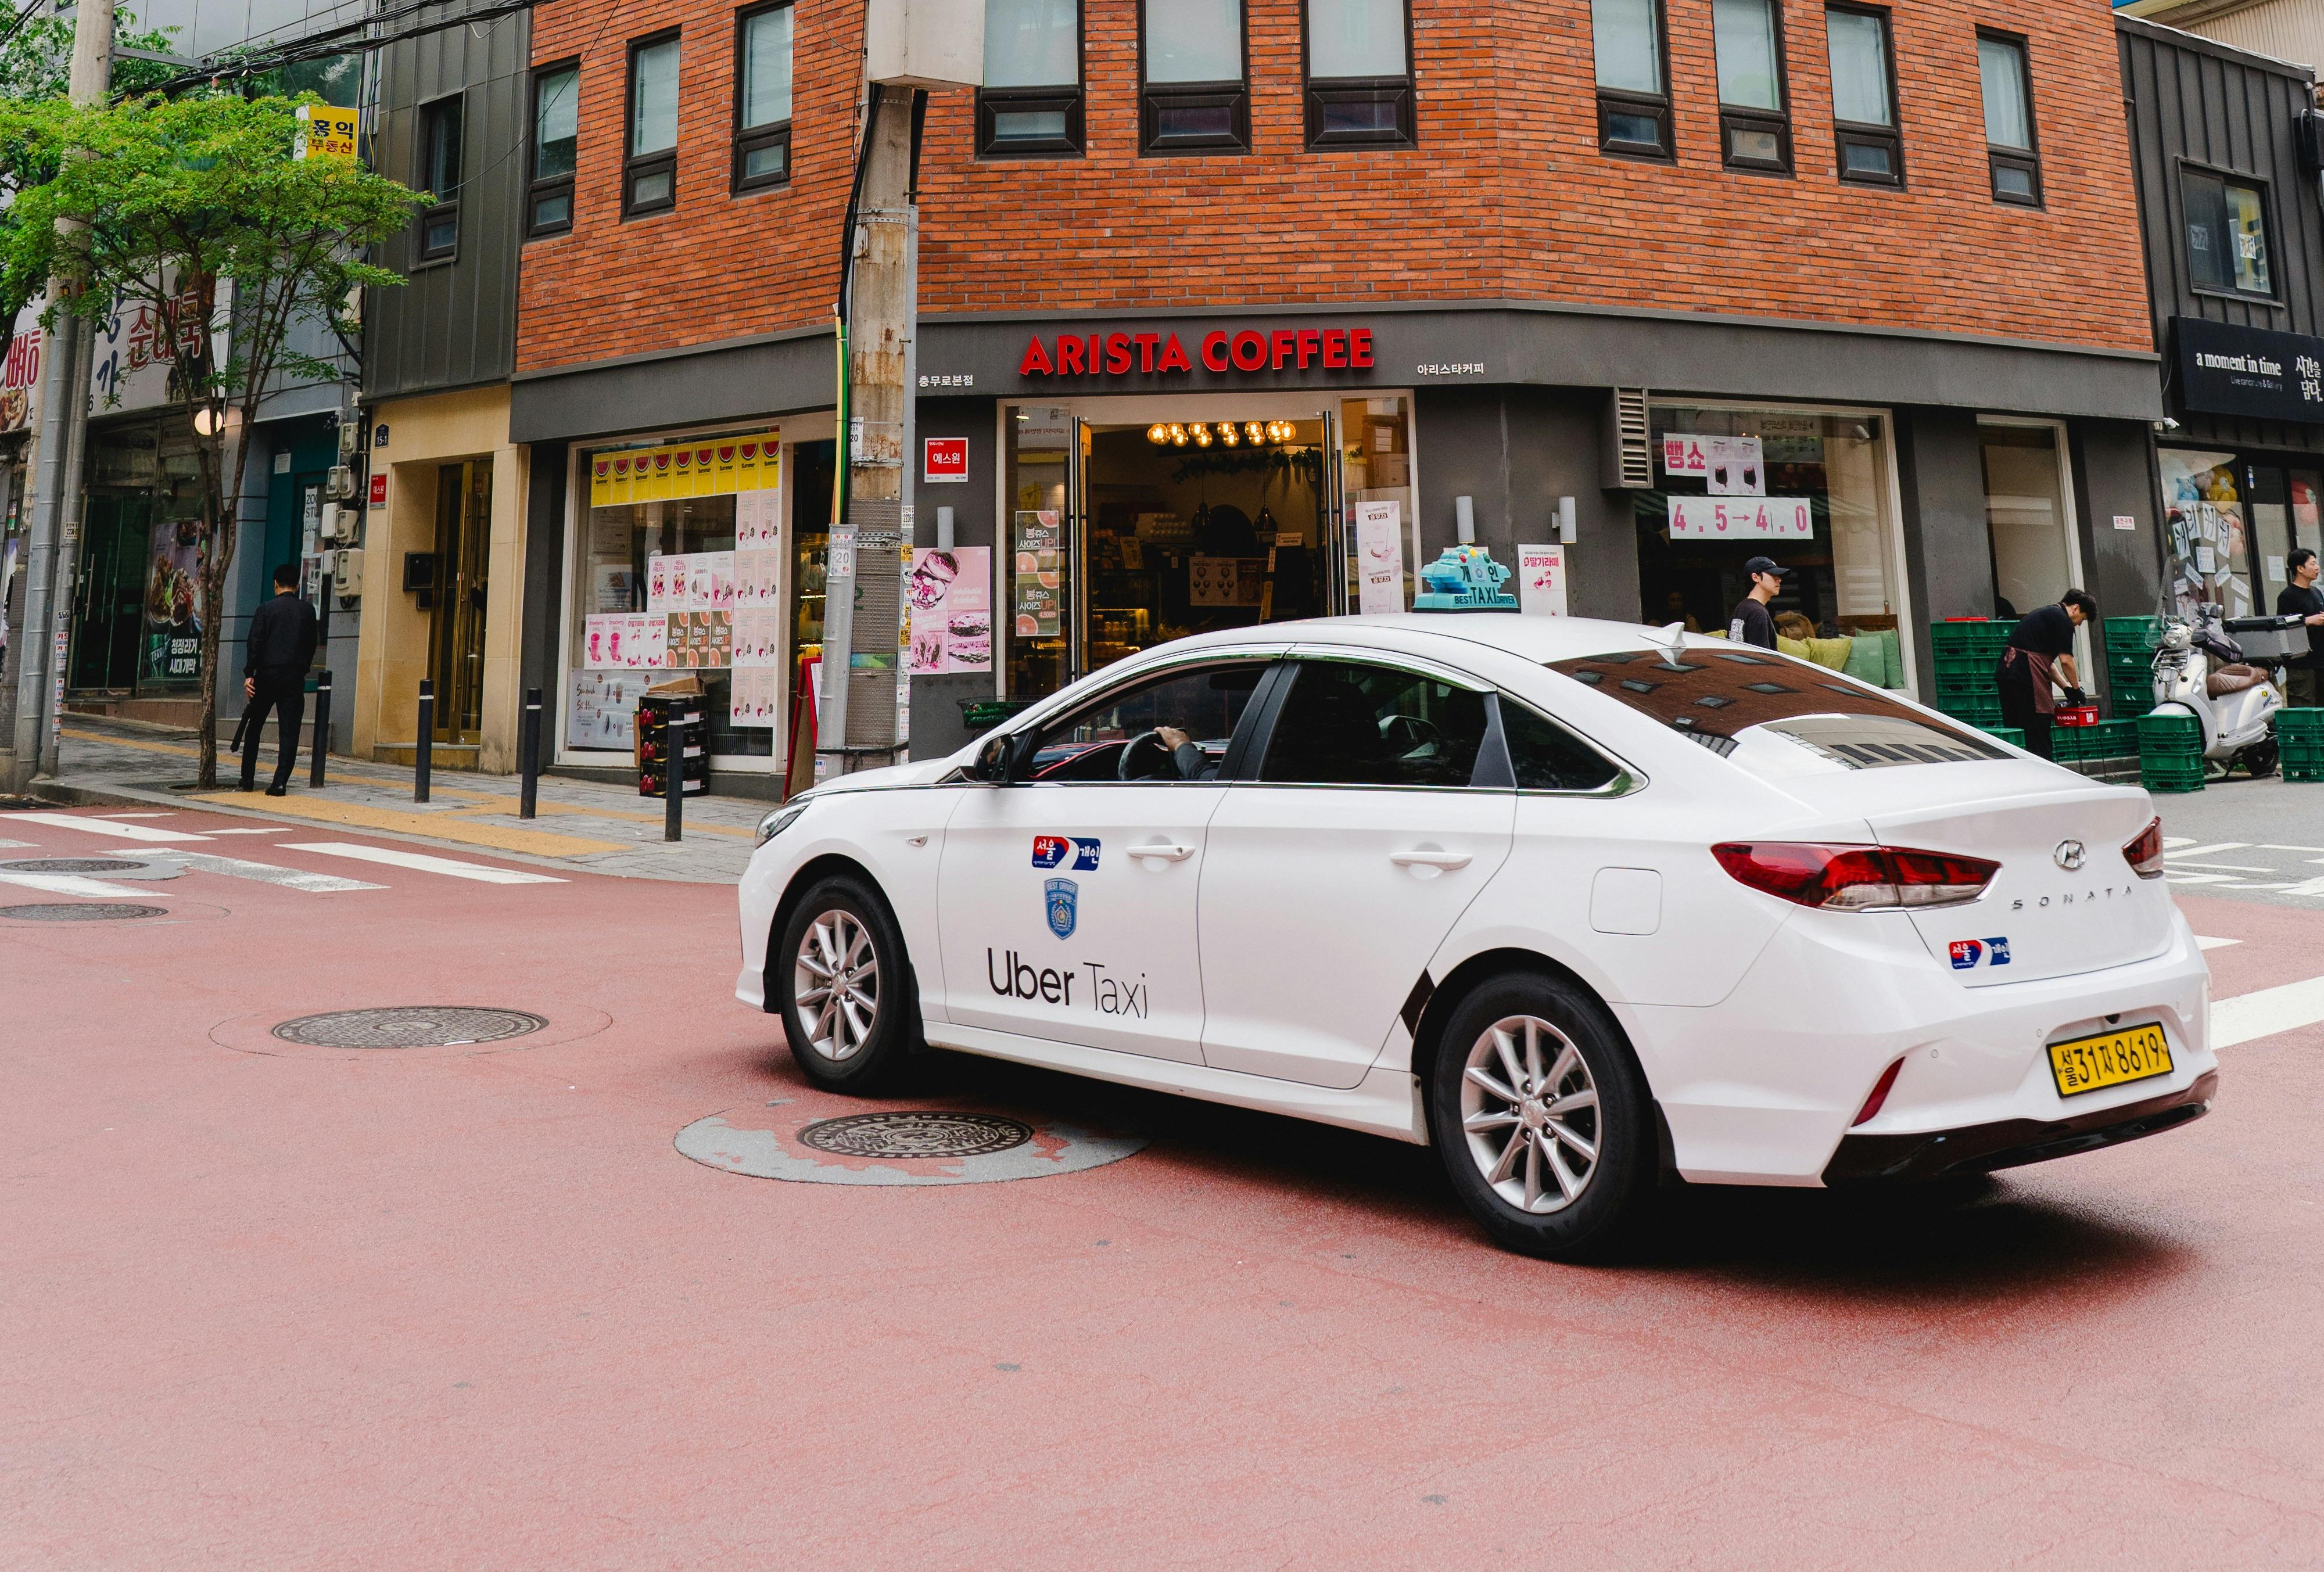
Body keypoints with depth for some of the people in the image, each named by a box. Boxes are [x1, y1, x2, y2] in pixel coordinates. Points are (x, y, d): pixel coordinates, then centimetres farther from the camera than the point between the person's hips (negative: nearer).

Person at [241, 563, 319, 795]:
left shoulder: (266, 609, -1)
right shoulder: (308, 611, 5)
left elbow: (254, 643, -7)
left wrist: (249, 674, -6)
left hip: (267, 674, -1)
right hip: (295, 677, 1)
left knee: (253, 728, 14)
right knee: (289, 732, 0)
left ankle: (248, 779, 17)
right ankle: (280, 783, -7)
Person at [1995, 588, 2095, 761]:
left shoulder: (2044, 613, 26)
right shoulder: (2063, 620, -3)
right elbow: (2066, 660, -6)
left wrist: (2066, 686, 28)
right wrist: (2076, 688, 7)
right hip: (2026, 673, -9)